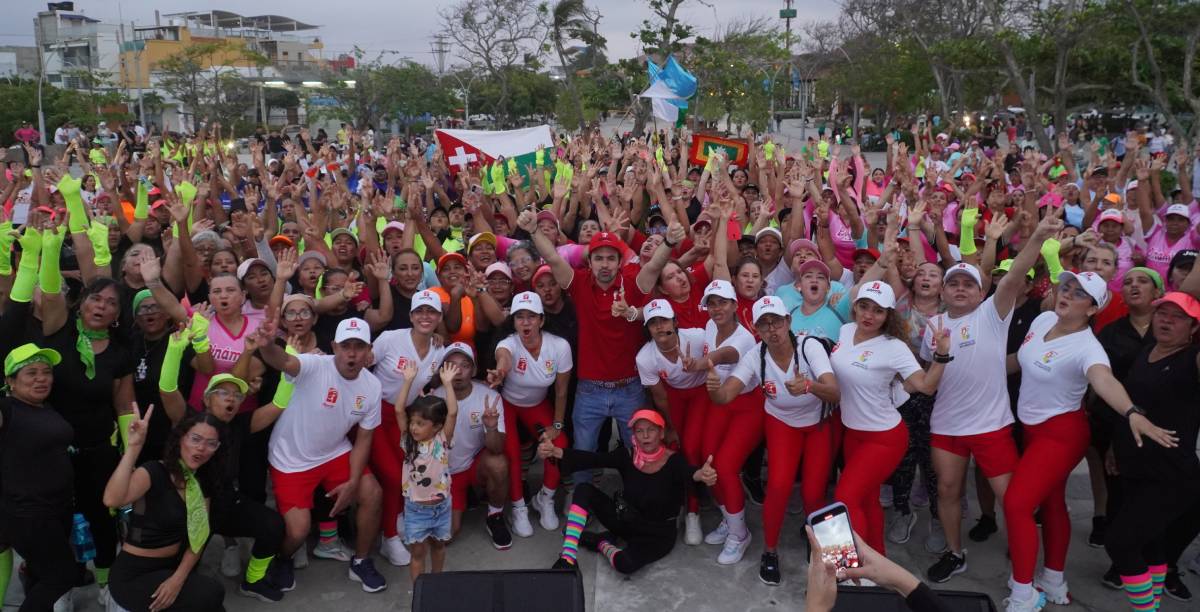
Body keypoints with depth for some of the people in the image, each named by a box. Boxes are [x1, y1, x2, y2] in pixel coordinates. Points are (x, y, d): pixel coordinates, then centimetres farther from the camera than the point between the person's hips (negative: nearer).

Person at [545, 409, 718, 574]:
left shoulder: (674, 461, -20)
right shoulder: (627, 456, -10)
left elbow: (688, 473, -42)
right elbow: (591, 459, -22)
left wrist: (701, 475, -69)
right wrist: (555, 451, -38)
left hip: (659, 533, -3)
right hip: (628, 520, 4)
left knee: (626, 563, -34)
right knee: (584, 489, -16)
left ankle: (603, 543, 2)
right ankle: (568, 557, -17)